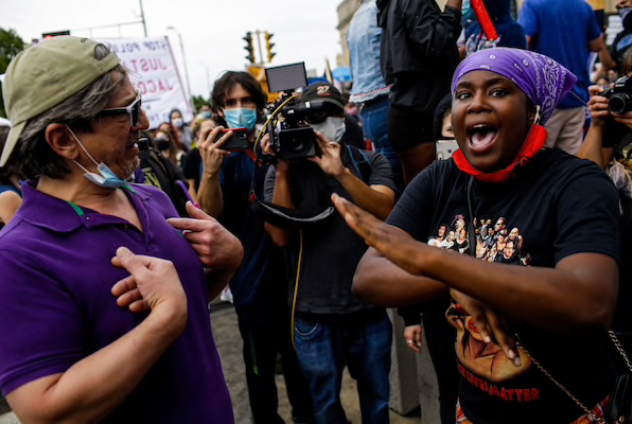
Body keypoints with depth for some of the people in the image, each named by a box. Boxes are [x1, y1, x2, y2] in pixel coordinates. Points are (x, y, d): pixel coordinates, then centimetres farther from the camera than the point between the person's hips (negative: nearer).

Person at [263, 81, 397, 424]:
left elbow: (386, 212, -15)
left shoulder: (369, 161, 2)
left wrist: (341, 172, -27)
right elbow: (280, 236, -10)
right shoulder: (284, 170, 0)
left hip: (370, 305, 1)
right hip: (314, 313, 0)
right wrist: (283, 172, -18)